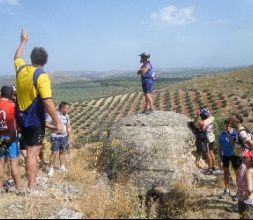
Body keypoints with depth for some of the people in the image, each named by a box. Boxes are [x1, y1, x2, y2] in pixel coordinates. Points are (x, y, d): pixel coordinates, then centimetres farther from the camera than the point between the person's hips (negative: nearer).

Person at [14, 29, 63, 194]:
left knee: (32, 150, 20)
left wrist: (24, 41, 39)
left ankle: (34, 179, 31)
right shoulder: (41, 76, -18)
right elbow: (47, 101, -26)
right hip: (35, 120, -7)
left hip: (22, 118, 7)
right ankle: (32, 187, 0)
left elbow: (17, 56, 27)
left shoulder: (21, 69, 2)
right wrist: (58, 122, -22)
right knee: (32, 152, -4)